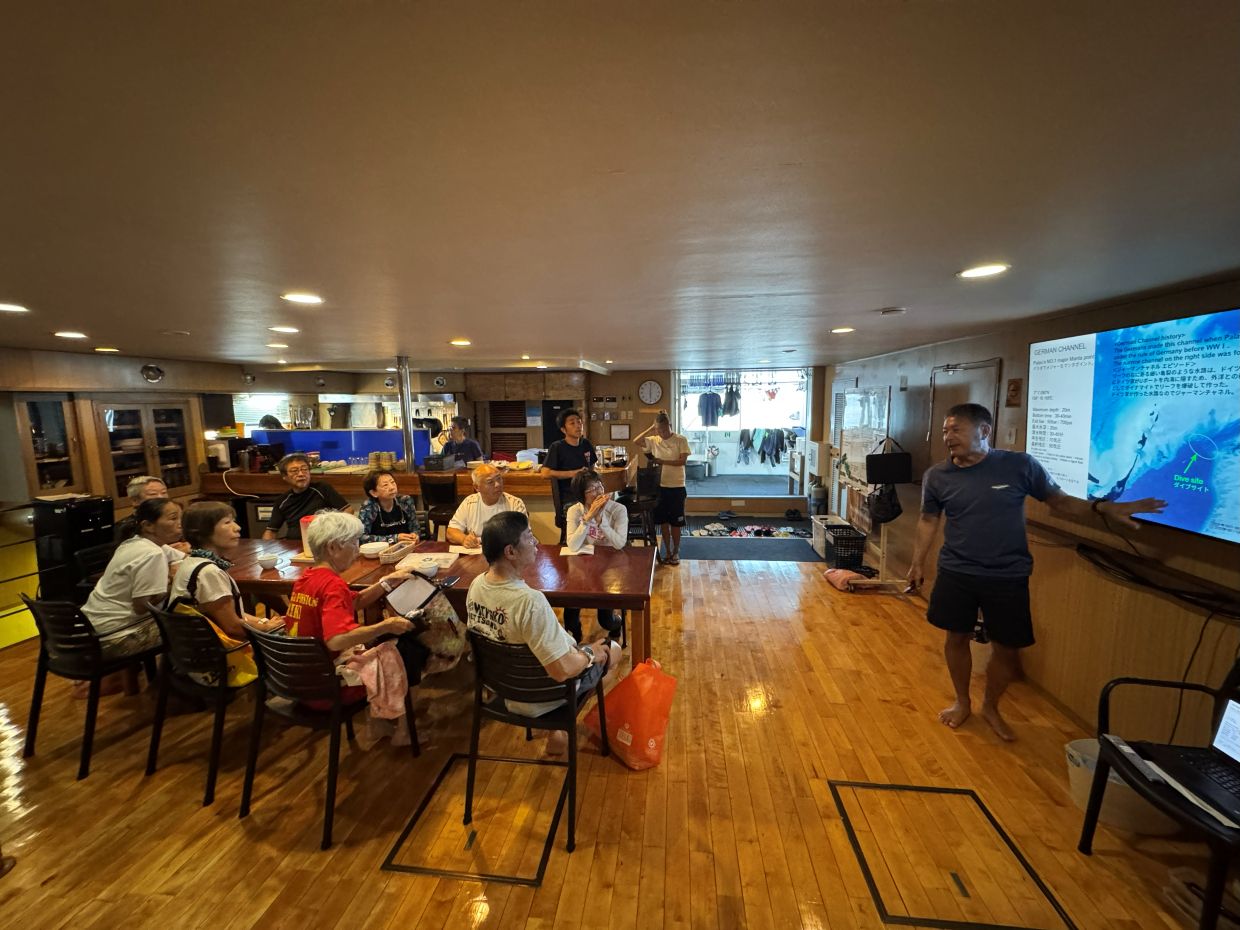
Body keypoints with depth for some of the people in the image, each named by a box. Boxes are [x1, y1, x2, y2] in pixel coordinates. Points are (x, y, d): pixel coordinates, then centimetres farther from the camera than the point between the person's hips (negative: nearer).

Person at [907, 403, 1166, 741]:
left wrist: (1104, 507, -16)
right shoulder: (937, 476, -5)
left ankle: (990, 707, 36)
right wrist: (917, 563, 5)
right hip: (955, 574, 1)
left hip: (1007, 577, -1)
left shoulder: (1020, 465, -10)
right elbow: (928, 520, 6)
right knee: (956, 637, 12)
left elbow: (1059, 501, 2)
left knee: (1007, 649, 11)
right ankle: (962, 702, 36)